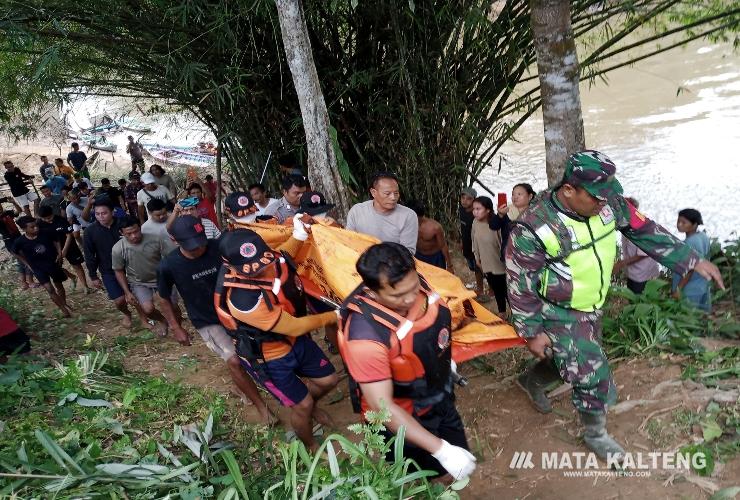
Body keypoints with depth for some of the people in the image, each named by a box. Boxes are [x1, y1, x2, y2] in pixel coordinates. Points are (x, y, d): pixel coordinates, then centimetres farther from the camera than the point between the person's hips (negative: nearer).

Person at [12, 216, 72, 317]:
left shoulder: (46, 234, -17)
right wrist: (28, 264, 2)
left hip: (53, 263, 2)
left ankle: (64, 304, 42)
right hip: (38, 268, -2)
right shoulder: (20, 242, -18)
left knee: (59, 285, 19)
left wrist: (59, 254, -6)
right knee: (50, 289, -16)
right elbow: (16, 253, 4)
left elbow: (56, 242, 4)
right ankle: (63, 309, -4)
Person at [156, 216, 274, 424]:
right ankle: (261, 406, 1)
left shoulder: (220, 248, -20)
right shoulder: (168, 266, -19)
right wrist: (176, 328, 0)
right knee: (234, 361, -15)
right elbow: (164, 299, -1)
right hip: (207, 322, -2)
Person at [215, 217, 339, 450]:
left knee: (328, 379, 18)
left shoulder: (272, 259, -21)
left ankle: (309, 406, 51)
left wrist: (300, 234, -11)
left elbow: (284, 255, 9)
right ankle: (311, 447, 41)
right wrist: (333, 316, -15)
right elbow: (295, 327, -29)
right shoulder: (242, 299, -41)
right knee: (302, 405, 9)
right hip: (268, 357, -6)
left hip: (294, 340, 7)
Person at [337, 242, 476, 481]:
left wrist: (444, 360, 21)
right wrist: (440, 449, -33)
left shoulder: (413, 286, -19)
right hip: (401, 419, -6)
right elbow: (382, 406, -33)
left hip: (439, 399, 6)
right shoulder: (365, 336, -40)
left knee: (459, 452, 24)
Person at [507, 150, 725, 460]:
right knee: (592, 373, -3)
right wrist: (532, 332, -16)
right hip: (558, 315, -6)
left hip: (591, 307, 7)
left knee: (570, 360, 23)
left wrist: (693, 261, 4)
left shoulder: (609, 204, -13)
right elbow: (521, 286, -22)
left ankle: (531, 380, 54)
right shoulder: (534, 228, -31)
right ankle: (595, 434, 25)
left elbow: (645, 231, 2)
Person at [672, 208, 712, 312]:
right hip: (702, 288, 9)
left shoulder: (690, 243, -26)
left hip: (690, 292, -9)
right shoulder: (703, 236, 2)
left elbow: (689, 270, -24)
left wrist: (678, 289, -18)